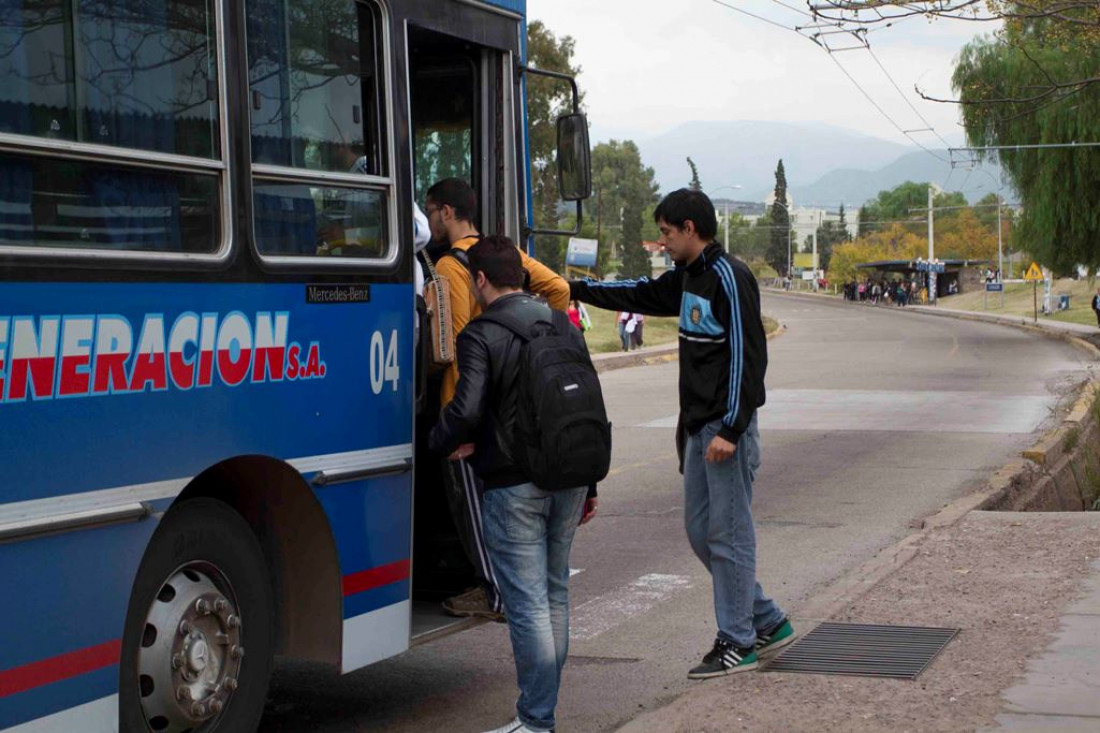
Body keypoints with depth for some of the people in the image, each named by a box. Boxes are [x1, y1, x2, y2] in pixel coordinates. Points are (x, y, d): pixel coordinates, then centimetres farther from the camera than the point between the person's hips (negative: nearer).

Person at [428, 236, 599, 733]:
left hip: (514, 485, -6)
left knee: (527, 603, -3)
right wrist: (589, 483, 21)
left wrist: (441, 443, 0)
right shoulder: (564, 328, 11)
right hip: (567, 480, 7)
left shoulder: (481, 335, -10)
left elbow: (466, 410, -22)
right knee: (555, 593, 16)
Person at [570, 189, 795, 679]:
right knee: (700, 530, 12)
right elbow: (642, 295, 30)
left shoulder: (729, 277, -14)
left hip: (727, 429, -10)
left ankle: (738, 644, 5)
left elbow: (746, 355, -18)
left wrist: (731, 429, -21)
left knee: (728, 535, -3)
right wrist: (576, 289, 28)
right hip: (699, 427, 10)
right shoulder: (687, 278, 14)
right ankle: (768, 622, 22)